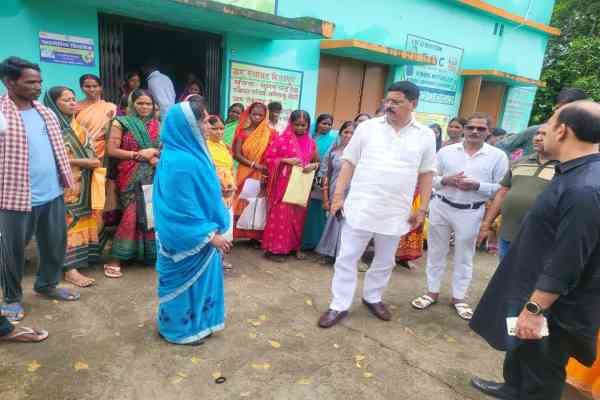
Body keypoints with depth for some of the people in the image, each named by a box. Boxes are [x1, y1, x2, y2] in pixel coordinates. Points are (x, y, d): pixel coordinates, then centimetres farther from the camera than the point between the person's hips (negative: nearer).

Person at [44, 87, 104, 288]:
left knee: (83, 220, 10)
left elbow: (87, 147, 21)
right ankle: (71, 269, -4)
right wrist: (84, 162, -16)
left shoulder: (75, 123, 13)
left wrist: (93, 160, 2)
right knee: (69, 222, -6)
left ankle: (82, 257, 21)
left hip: (83, 182, 7)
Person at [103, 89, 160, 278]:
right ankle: (115, 260, 0)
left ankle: (151, 254, 19)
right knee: (131, 215, -9)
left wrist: (155, 154, -9)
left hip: (153, 176, 4)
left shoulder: (158, 125, 12)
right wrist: (138, 154, -12)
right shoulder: (122, 123, 1)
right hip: (131, 177, -4)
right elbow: (111, 150, -6)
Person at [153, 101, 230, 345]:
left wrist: (211, 230, 19)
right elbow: (184, 209, -26)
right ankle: (180, 329, 30)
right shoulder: (180, 163, -27)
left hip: (195, 234, 9)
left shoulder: (188, 153, 3)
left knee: (196, 279, 22)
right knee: (186, 281, 10)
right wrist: (210, 235, -20)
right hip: (188, 237, -9)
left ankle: (196, 323, 41)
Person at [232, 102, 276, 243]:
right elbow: (237, 155, -6)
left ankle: (255, 236, 12)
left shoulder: (270, 133, 0)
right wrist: (254, 165, -15)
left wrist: (266, 169, -15)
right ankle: (237, 234, 12)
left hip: (262, 175, 0)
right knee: (242, 203, 4)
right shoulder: (243, 132, 1)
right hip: (244, 174, 0)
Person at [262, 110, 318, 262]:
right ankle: (275, 248, 7)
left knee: (298, 215, 11)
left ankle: (295, 246, 24)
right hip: (284, 183, -4)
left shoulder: (311, 142, 8)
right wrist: (286, 160, -18)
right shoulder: (282, 139, -5)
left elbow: (317, 161, 15)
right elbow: (268, 158, -6)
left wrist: (313, 166, -7)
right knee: (280, 214, -3)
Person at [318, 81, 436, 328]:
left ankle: (372, 297, 39)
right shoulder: (367, 127, -1)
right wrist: (338, 195, -4)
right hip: (360, 208, -1)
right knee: (347, 258, 4)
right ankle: (339, 306, 19)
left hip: (396, 213, 2)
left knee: (385, 261, 17)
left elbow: (426, 175, 7)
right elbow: (349, 162, 1)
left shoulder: (425, 136, 2)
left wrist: (422, 209, 4)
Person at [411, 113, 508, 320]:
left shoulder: (498, 156, -1)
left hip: (470, 213, -1)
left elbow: (501, 188, -4)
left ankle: (459, 297, 28)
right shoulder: (446, 151, 2)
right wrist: (445, 180, -15)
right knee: (436, 252, 11)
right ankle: (432, 292, 27)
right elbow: (429, 179, 4)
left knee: (464, 257, 12)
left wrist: (477, 186, -18)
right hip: (441, 207, 2)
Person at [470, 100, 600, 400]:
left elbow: (566, 262, -30)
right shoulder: (575, 174, 4)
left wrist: (534, 309, -24)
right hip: (535, 290, 10)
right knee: (522, 351, 30)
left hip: (554, 307, -10)